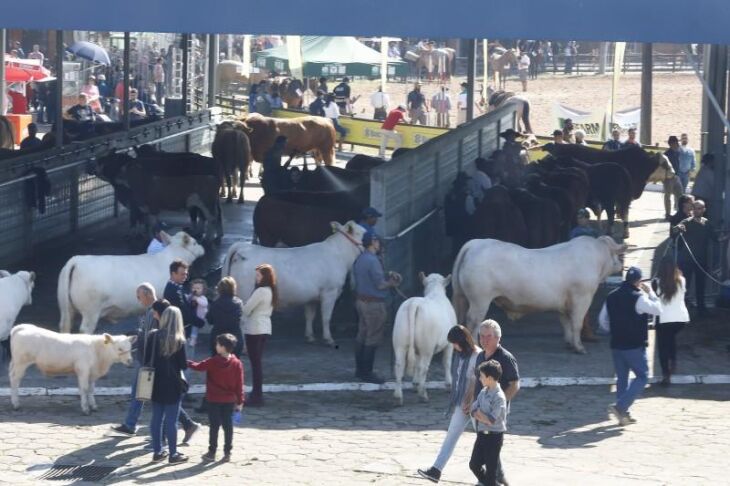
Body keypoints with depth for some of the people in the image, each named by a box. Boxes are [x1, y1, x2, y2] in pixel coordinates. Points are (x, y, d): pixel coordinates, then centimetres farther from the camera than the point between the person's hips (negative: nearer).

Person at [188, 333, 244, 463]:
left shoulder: (212, 362, -14)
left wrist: (188, 363, 17)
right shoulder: (236, 364, -5)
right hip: (229, 400, 2)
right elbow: (239, 384, -2)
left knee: (214, 426, 5)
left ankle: (212, 452, 9)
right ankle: (227, 453, 9)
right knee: (228, 426, 8)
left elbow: (198, 367, -2)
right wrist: (240, 401, 4)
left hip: (214, 400, -2)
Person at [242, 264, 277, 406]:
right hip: (265, 328, 9)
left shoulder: (260, 291, -18)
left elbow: (246, 309, -15)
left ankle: (257, 396, -4)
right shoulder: (271, 291, 10)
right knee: (258, 362, 14)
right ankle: (256, 394, 17)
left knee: (255, 363, -5)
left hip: (254, 329, -9)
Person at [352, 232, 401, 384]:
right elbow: (380, 285, -20)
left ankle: (360, 369, 23)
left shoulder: (359, 259, 10)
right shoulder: (372, 261, -20)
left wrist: (387, 276, 13)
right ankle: (367, 373, 0)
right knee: (372, 340, -3)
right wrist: (392, 283, -2)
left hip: (361, 301, 10)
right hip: (374, 303, -10)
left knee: (362, 336, 16)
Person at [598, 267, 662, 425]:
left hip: (616, 345, 7)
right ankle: (620, 406, -13)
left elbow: (603, 320, 14)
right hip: (635, 345, -7)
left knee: (622, 378, 14)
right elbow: (657, 310, -6)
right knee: (641, 377, 2)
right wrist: (650, 292, 5)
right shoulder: (638, 298, -15)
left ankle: (623, 414, 15)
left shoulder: (612, 297, 6)